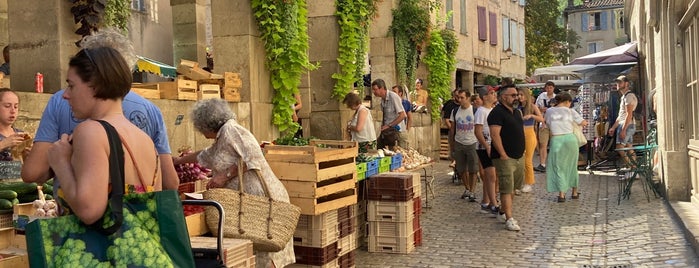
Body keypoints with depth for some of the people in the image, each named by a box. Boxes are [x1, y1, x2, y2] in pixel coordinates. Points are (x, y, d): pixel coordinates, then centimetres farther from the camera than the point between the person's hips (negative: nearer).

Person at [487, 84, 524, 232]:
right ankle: (509, 219, -9)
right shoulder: (497, 112, -13)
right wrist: (503, 155, -22)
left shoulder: (517, 112, 17)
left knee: (512, 188, 14)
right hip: (505, 157, -9)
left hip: (518, 157, 9)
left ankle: (503, 213, 27)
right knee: (507, 189, -9)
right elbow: (495, 135, -20)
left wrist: (522, 150, 17)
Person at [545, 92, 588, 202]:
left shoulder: (549, 111, 4)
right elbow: (584, 123, 8)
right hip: (570, 138, 1)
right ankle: (575, 192, 26)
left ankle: (562, 194, -4)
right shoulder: (570, 111, 2)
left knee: (558, 167, 5)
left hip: (556, 140, -1)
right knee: (572, 166, 15)